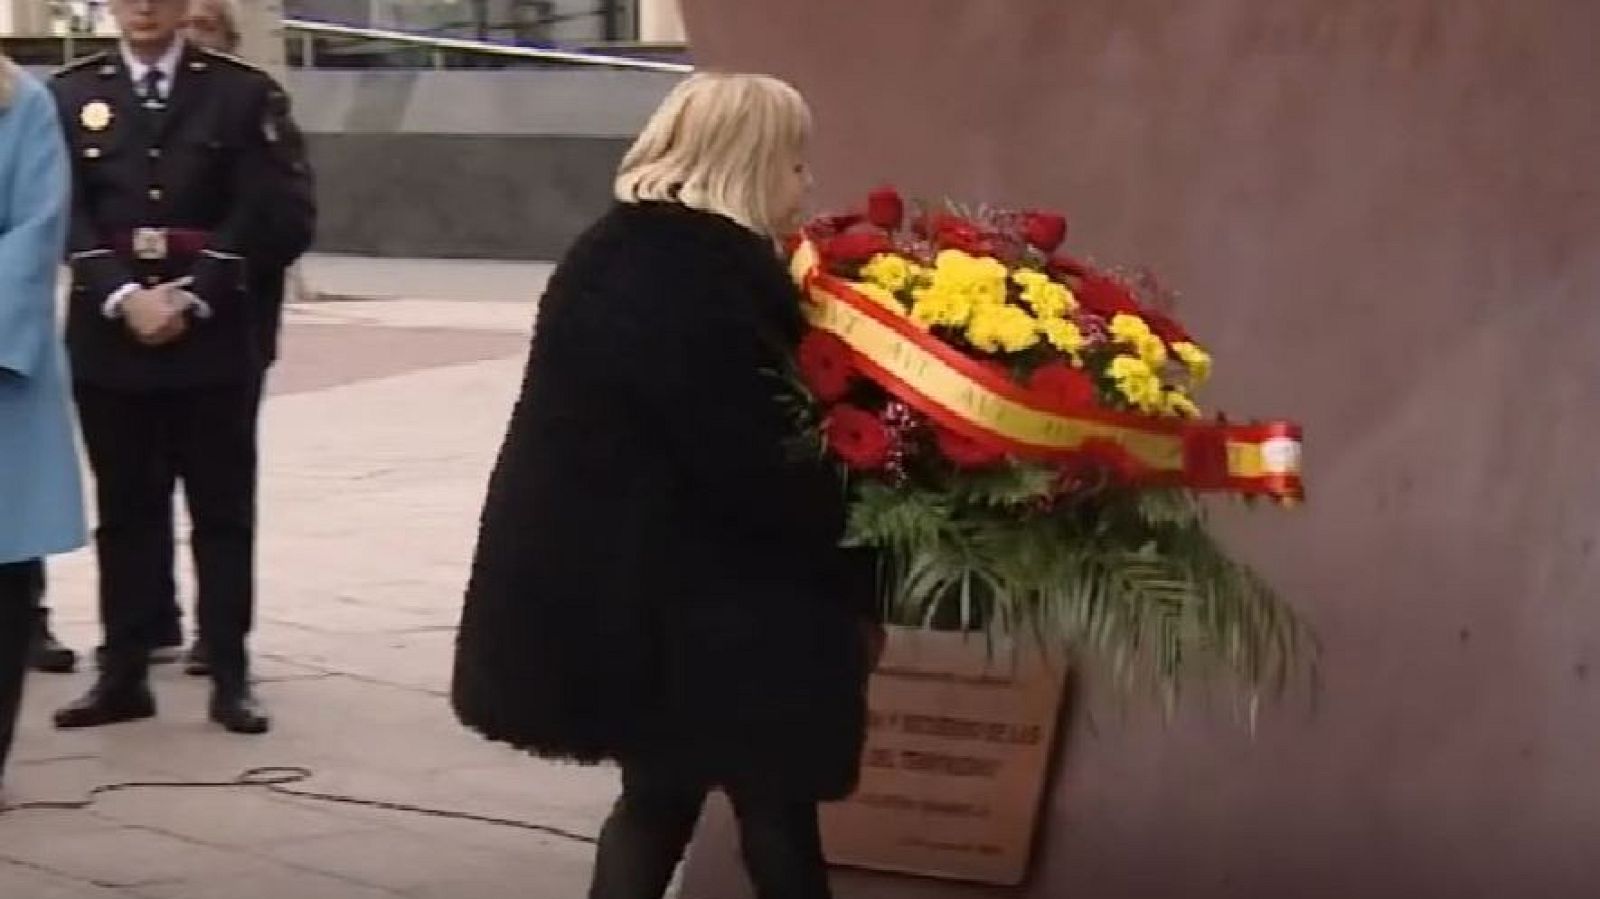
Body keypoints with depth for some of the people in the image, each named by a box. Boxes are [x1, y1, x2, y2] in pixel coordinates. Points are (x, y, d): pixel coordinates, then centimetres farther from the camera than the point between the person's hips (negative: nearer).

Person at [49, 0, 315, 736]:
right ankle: (124, 673, 16)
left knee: (221, 511, 4)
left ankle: (230, 675, 11)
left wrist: (193, 295, -13)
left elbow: (280, 216, -5)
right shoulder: (72, 95, 7)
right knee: (125, 510, 8)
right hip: (108, 338, 2)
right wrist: (123, 297, -16)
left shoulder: (244, 93, 2)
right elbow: (64, 215, -1)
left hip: (216, 339, -1)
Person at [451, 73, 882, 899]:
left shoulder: (619, 255, 12)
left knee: (659, 793, 18)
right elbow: (743, 460, -25)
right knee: (774, 802, 2)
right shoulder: (701, 274, -20)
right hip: (688, 596, -10)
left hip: (613, 579, 10)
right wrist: (850, 537, -16)